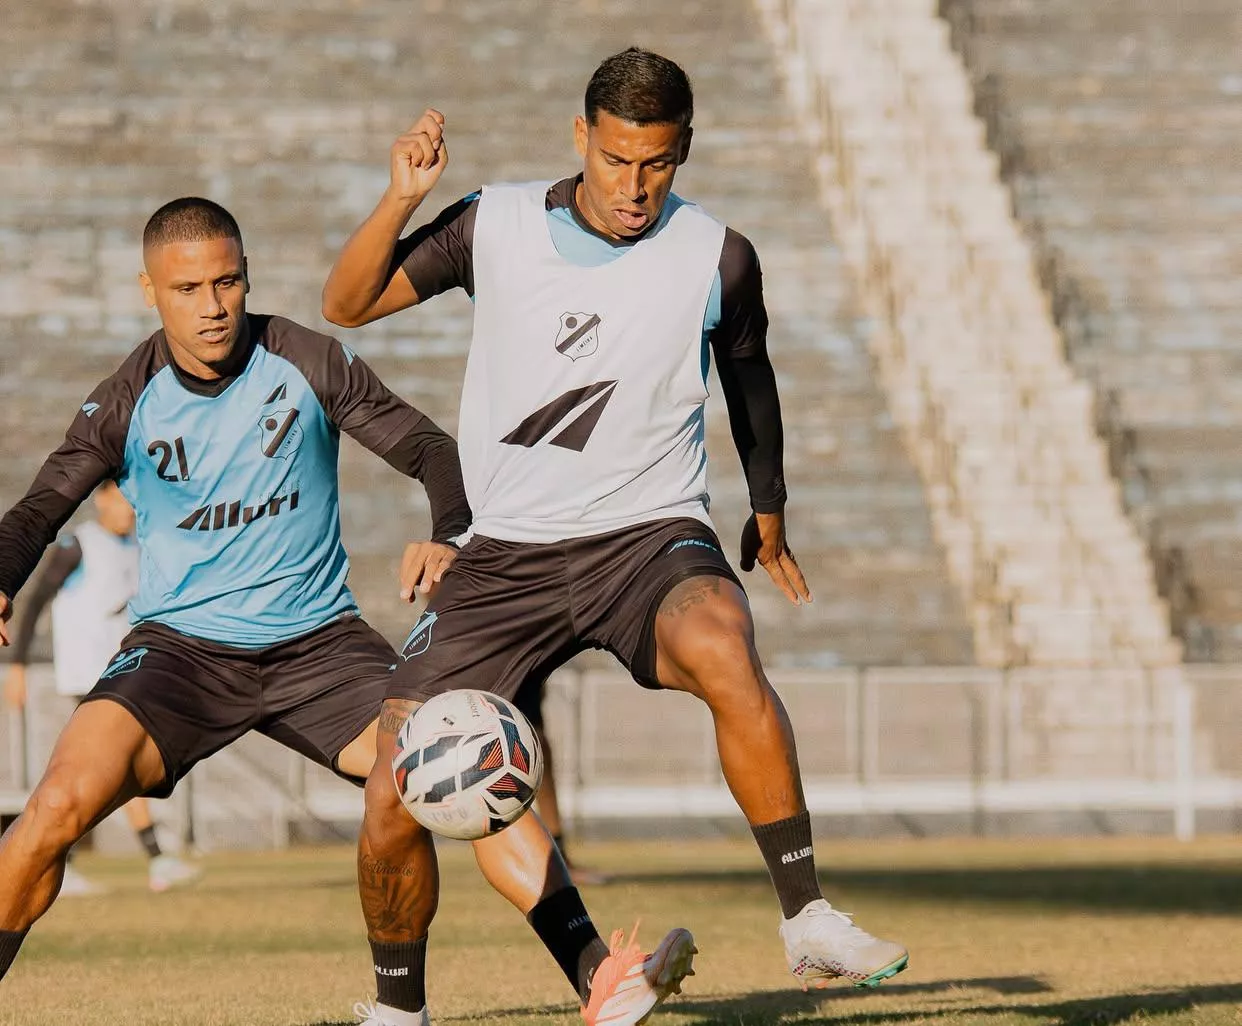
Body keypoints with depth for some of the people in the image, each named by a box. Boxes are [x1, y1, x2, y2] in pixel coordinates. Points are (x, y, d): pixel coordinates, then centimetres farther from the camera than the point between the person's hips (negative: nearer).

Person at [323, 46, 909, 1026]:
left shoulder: (718, 259, -3)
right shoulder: (496, 228, -2)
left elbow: (749, 377, 16)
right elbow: (347, 305, 4)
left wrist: (769, 518, 27)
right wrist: (401, 199, -12)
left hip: (650, 535, -2)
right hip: (505, 554, 2)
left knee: (722, 649, -38)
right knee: (391, 807, -7)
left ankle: (808, 919, -28)